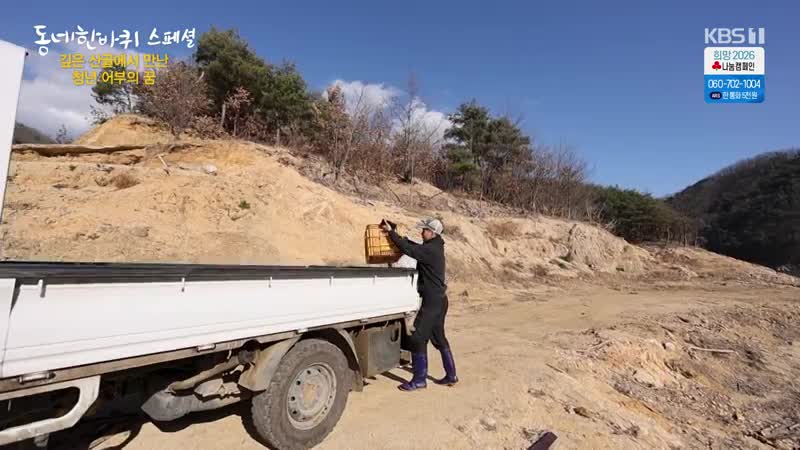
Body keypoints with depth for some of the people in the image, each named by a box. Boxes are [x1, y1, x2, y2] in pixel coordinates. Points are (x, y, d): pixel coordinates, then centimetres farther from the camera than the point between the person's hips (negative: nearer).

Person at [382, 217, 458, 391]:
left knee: (418, 338, -3)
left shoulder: (430, 250, -19)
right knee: (438, 337, 17)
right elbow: (415, 247, 23)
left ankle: (419, 380, 6)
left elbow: (409, 249, -24)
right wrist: (395, 234, 11)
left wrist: (390, 231, -15)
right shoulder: (434, 247, 11)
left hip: (432, 301, -10)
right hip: (438, 299, 10)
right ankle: (451, 375, 26)